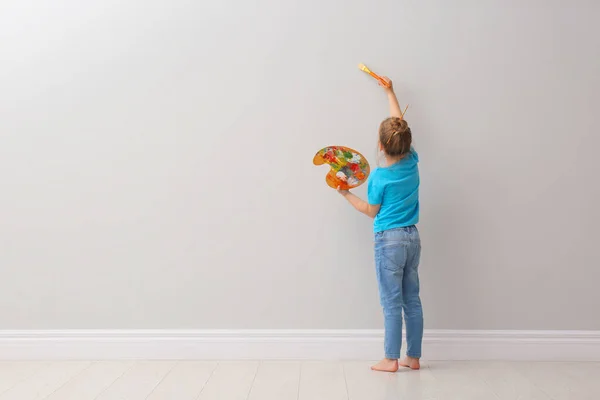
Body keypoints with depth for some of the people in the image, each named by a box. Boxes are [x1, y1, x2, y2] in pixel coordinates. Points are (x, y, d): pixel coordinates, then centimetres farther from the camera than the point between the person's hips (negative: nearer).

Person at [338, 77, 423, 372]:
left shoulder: (379, 176, -13)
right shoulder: (412, 162, 1)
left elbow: (371, 211, 0)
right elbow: (400, 125, 15)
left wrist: (346, 194, 10)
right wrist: (390, 93, 26)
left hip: (389, 240, -6)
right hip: (412, 237, 6)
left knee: (392, 303, 0)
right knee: (412, 300, 11)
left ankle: (392, 359, 8)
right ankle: (414, 357, 20)